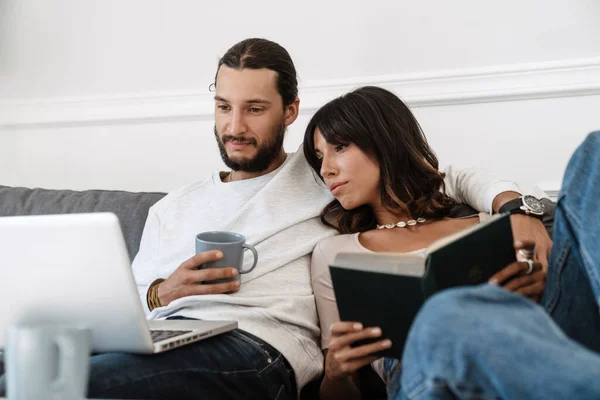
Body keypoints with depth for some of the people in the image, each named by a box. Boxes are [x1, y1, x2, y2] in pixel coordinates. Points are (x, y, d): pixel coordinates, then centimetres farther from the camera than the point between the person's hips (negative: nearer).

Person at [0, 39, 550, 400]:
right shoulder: (174, 209, 29)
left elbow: (449, 179, 18)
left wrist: (512, 203, -2)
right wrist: (162, 293, -2)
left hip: (256, 348, -4)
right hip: (161, 340, 5)